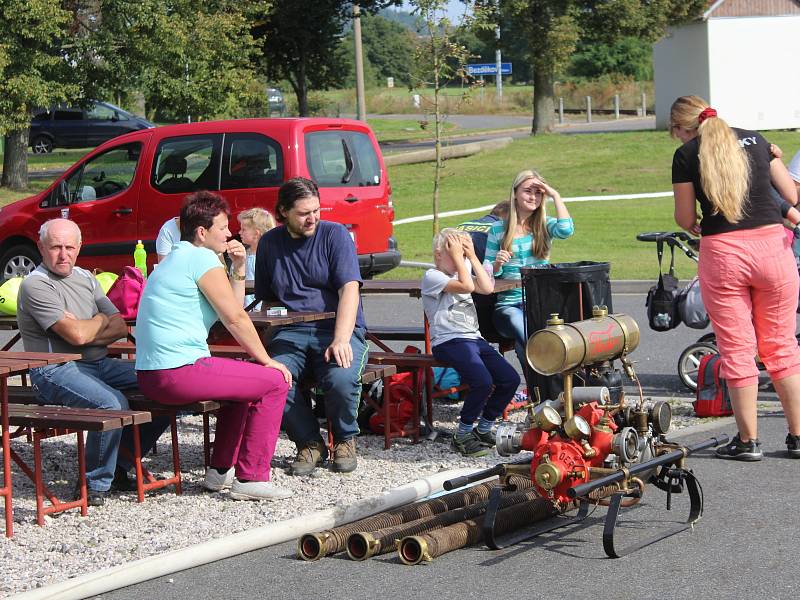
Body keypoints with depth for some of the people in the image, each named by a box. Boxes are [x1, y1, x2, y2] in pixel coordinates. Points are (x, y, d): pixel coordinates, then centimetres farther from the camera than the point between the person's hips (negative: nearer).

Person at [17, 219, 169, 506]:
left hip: (100, 364, 8)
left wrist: (87, 335, -9)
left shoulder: (85, 278, 16)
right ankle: (95, 483, -16)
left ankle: (119, 465, 5)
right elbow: (76, 334, -18)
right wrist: (101, 320, 3)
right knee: (112, 402, -35)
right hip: (56, 371, -8)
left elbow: (121, 328, 9)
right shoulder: (36, 285, -9)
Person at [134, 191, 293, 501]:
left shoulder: (175, 259, 23)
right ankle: (251, 478, -3)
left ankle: (221, 470, 29)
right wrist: (266, 359, 0)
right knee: (275, 381, -5)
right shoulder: (202, 258, -9)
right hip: (180, 371, -11)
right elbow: (235, 318, -9)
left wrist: (238, 269, 13)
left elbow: (233, 311, 24)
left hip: (151, 375, 11)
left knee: (246, 377, 31)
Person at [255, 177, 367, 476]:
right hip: (290, 332, 3)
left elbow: (349, 289, -10)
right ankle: (309, 443, -5)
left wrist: (341, 340, -24)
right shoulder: (269, 243, 13)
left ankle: (345, 440, 0)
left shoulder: (334, 234, 1)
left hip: (337, 328, -2)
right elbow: (264, 298, 22)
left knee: (342, 378, -34)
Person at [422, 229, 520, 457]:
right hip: (448, 342, -8)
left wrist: (473, 256, 7)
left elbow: (487, 288, 6)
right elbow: (467, 286, -16)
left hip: (474, 338, 8)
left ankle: (484, 429, 11)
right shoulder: (432, 276, -3)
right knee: (483, 382, -28)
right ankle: (463, 435, -10)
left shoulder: (462, 272, 22)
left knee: (510, 379, -6)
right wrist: (457, 256, -8)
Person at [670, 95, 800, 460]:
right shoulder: (755, 140, 12)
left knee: (736, 349, 6)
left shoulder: (686, 155, 1)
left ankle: (748, 441, 9)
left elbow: (685, 219, 3)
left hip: (723, 252, -3)